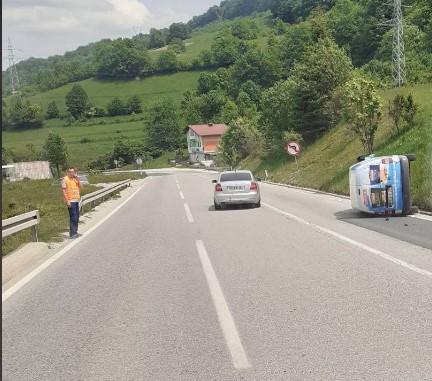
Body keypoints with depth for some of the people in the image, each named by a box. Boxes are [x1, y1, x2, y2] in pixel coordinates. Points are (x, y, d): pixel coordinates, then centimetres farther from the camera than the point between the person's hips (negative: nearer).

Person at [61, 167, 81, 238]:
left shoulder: (75, 179, 14)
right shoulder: (65, 179, -7)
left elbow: (80, 187, 9)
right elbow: (64, 190, -11)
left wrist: (77, 179, -2)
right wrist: (67, 201, -17)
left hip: (77, 200, 7)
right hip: (71, 201, -7)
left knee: (77, 217, 12)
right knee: (73, 218, -9)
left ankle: (75, 232, 21)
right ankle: (72, 233, -6)